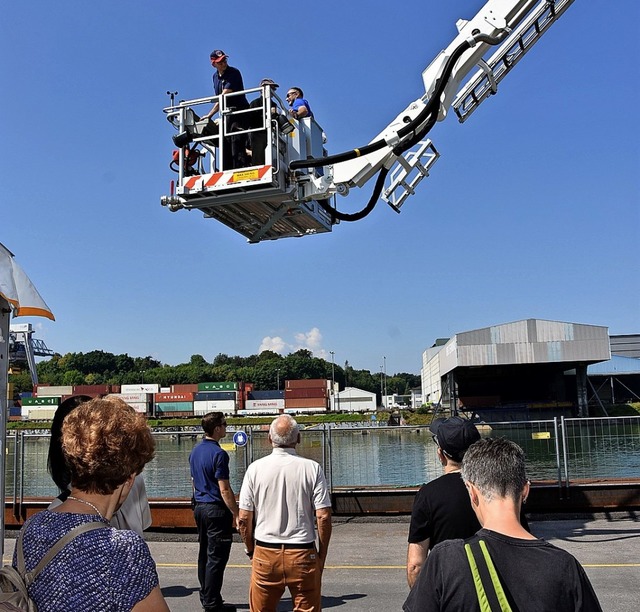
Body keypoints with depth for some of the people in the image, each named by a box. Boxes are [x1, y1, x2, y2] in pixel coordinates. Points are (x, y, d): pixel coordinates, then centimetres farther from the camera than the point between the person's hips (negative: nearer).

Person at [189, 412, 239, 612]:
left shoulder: (195, 451, 8)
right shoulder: (218, 453, -18)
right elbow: (224, 490, -19)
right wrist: (236, 514, -14)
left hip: (199, 507, 9)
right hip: (216, 509, -9)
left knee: (204, 554, 16)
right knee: (216, 558, -2)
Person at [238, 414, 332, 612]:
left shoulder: (255, 468, -5)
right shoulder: (312, 468, -8)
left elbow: (244, 519, -2)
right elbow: (323, 517, -9)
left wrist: (250, 550, 13)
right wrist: (322, 555, 3)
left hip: (265, 553, 1)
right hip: (303, 554, -1)